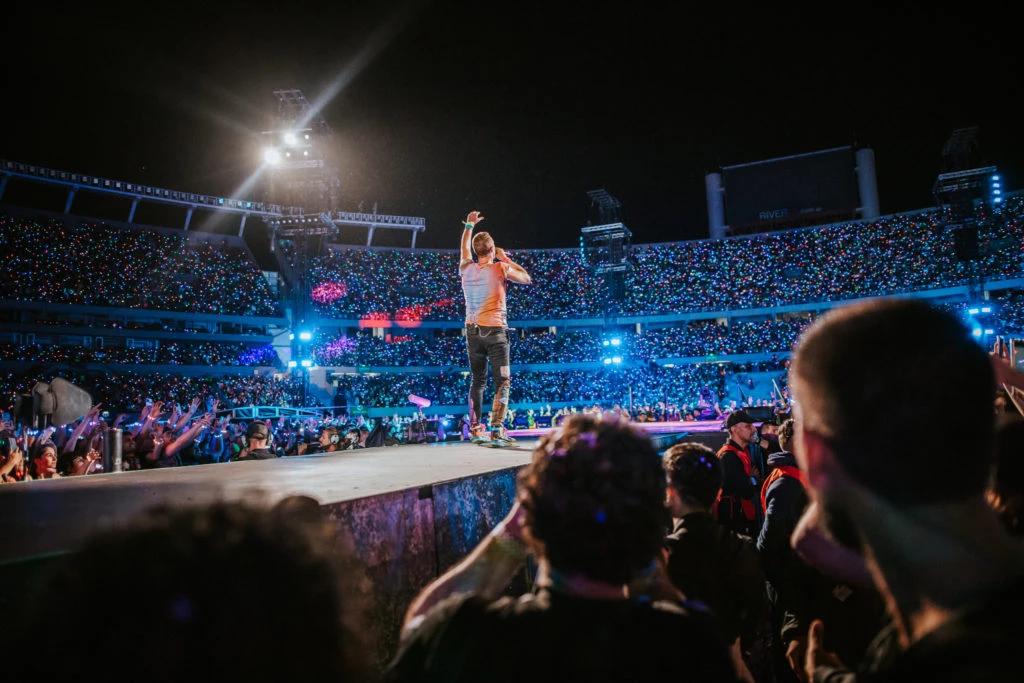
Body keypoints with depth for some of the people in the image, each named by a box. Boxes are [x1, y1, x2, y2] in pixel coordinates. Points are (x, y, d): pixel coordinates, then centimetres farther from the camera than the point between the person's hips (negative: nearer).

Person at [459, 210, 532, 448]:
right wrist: (506, 259, 12)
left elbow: (464, 249, 28)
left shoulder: (466, 269, 5)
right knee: (502, 383, -4)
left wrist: (469, 226, 41)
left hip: (472, 331, 5)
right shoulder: (500, 268, -8)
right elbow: (526, 278, 8)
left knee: (477, 381, 14)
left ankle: (476, 430, 16)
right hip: (495, 331, -5)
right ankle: (496, 431, -12)